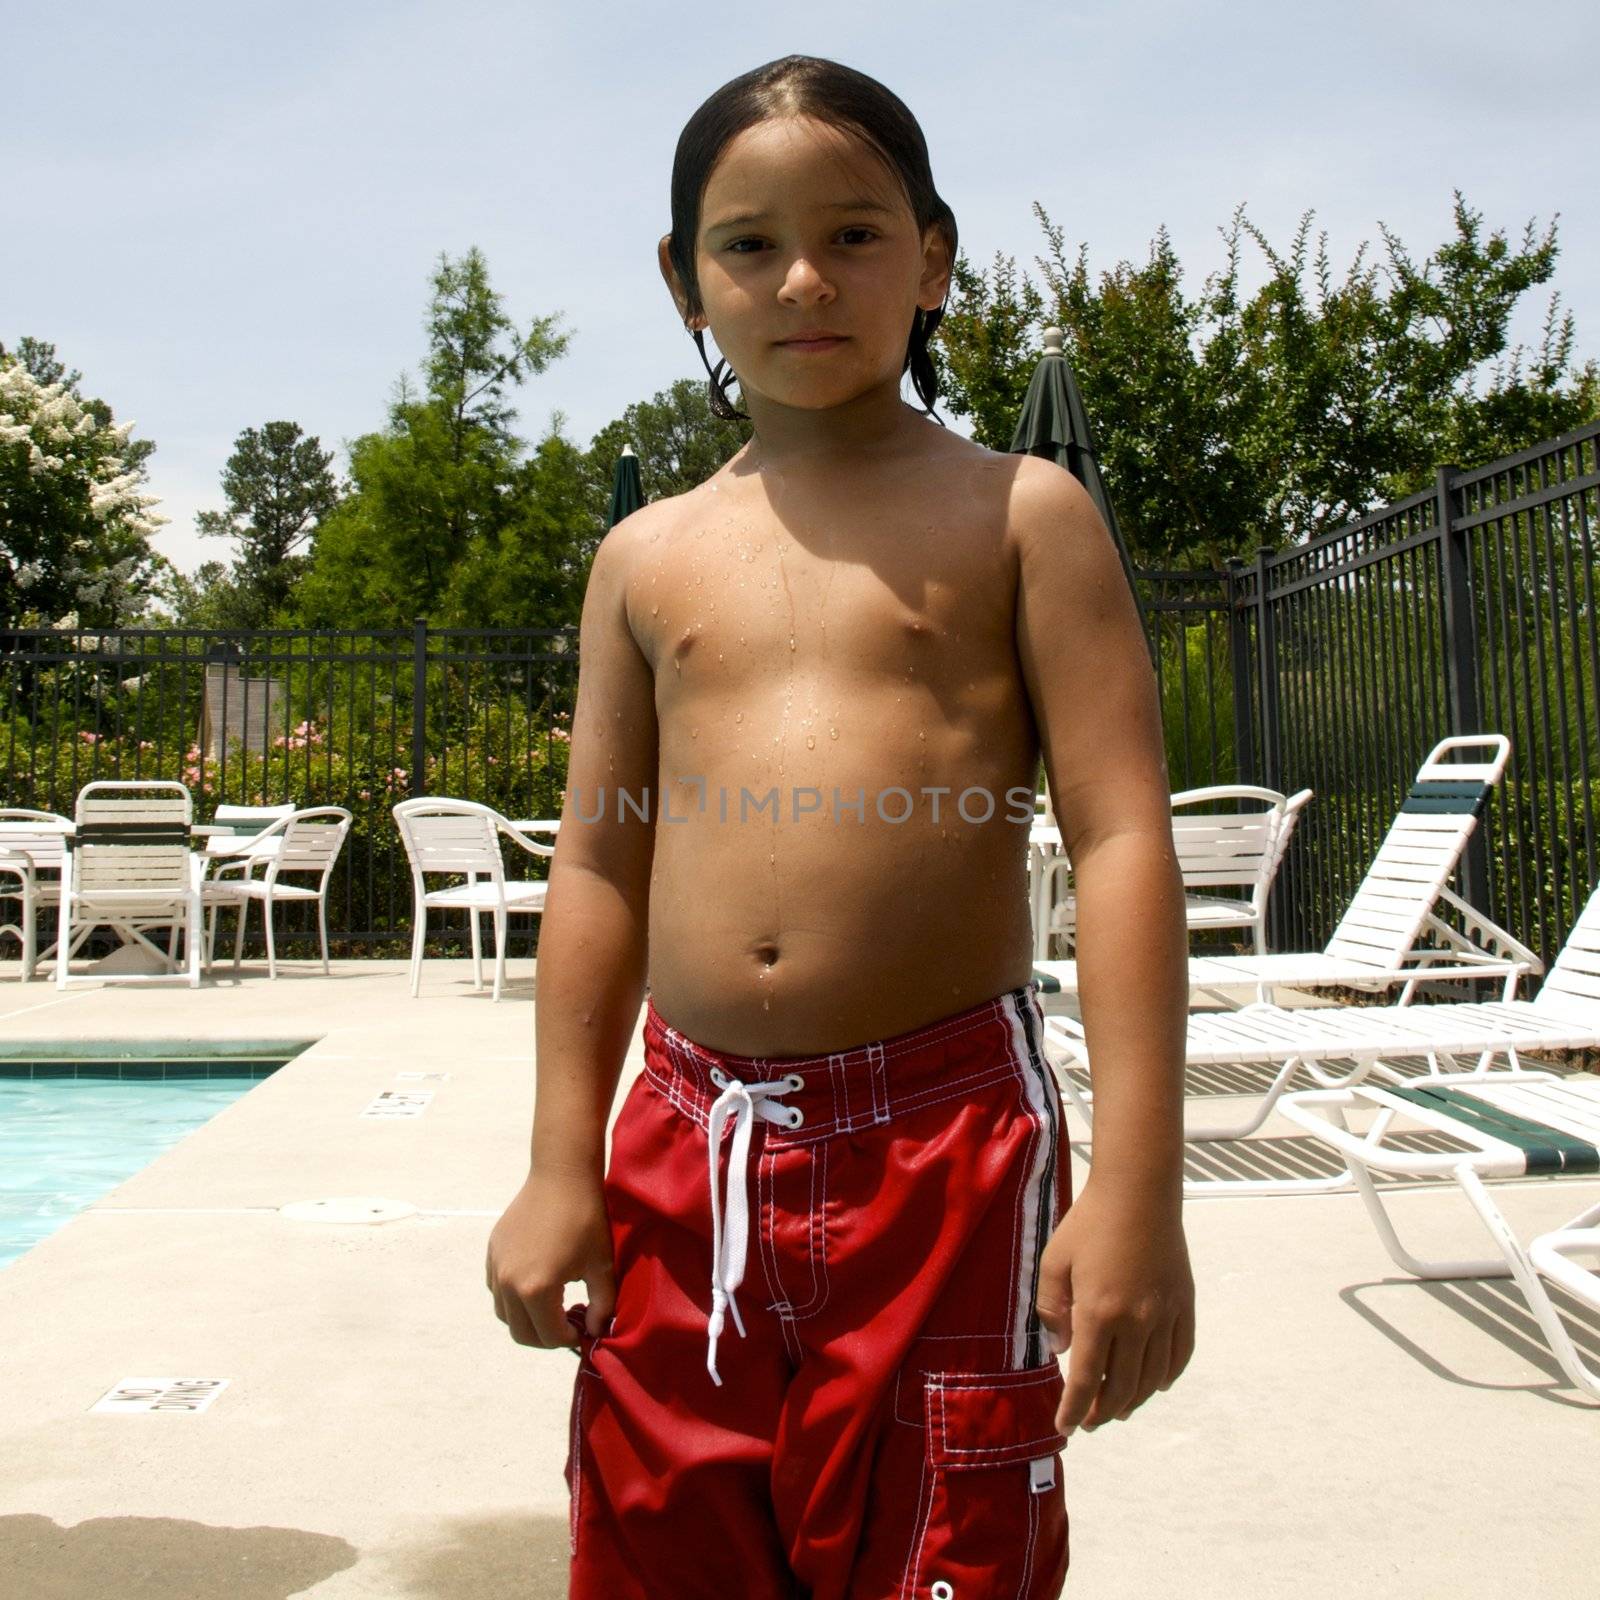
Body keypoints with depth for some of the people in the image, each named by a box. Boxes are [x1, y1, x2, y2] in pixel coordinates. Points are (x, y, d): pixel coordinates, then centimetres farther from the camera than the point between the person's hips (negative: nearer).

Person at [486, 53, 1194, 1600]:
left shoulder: (1017, 514, 2)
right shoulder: (647, 559, 11)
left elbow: (1121, 837, -5)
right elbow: (597, 865, 11)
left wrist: (1137, 1185, -11)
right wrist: (562, 1167, 7)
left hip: (947, 1139, -3)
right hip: (684, 1141, 4)